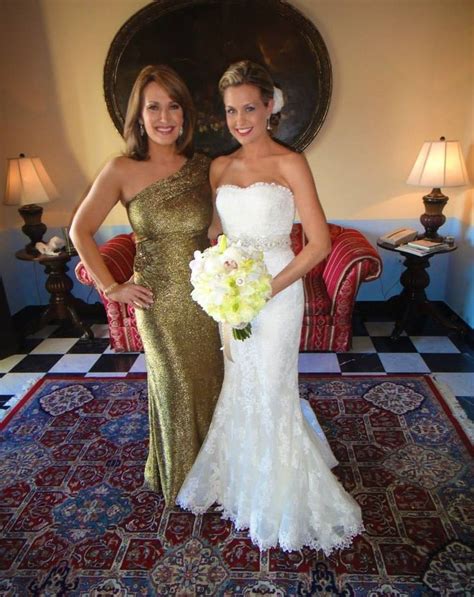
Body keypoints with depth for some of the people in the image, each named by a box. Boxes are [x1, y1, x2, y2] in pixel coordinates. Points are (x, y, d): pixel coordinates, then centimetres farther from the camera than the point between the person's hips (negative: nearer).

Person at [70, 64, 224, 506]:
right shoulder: (122, 170, -9)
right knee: (176, 386, 12)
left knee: (209, 380, 15)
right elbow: (80, 231, -3)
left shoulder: (202, 167, 1)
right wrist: (111, 288, -6)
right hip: (159, 301, -3)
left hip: (205, 297, 3)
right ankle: (179, 477, 40)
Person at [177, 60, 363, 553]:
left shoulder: (290, 163, -7)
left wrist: (266, 290, -16)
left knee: (269, 391, 5)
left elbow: (319, 243, -12)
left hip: (276, 290, -5)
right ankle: (240, 480, 43)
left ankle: (281, 502, 31)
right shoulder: (219, 167, 9)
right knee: (240, 386, 17)